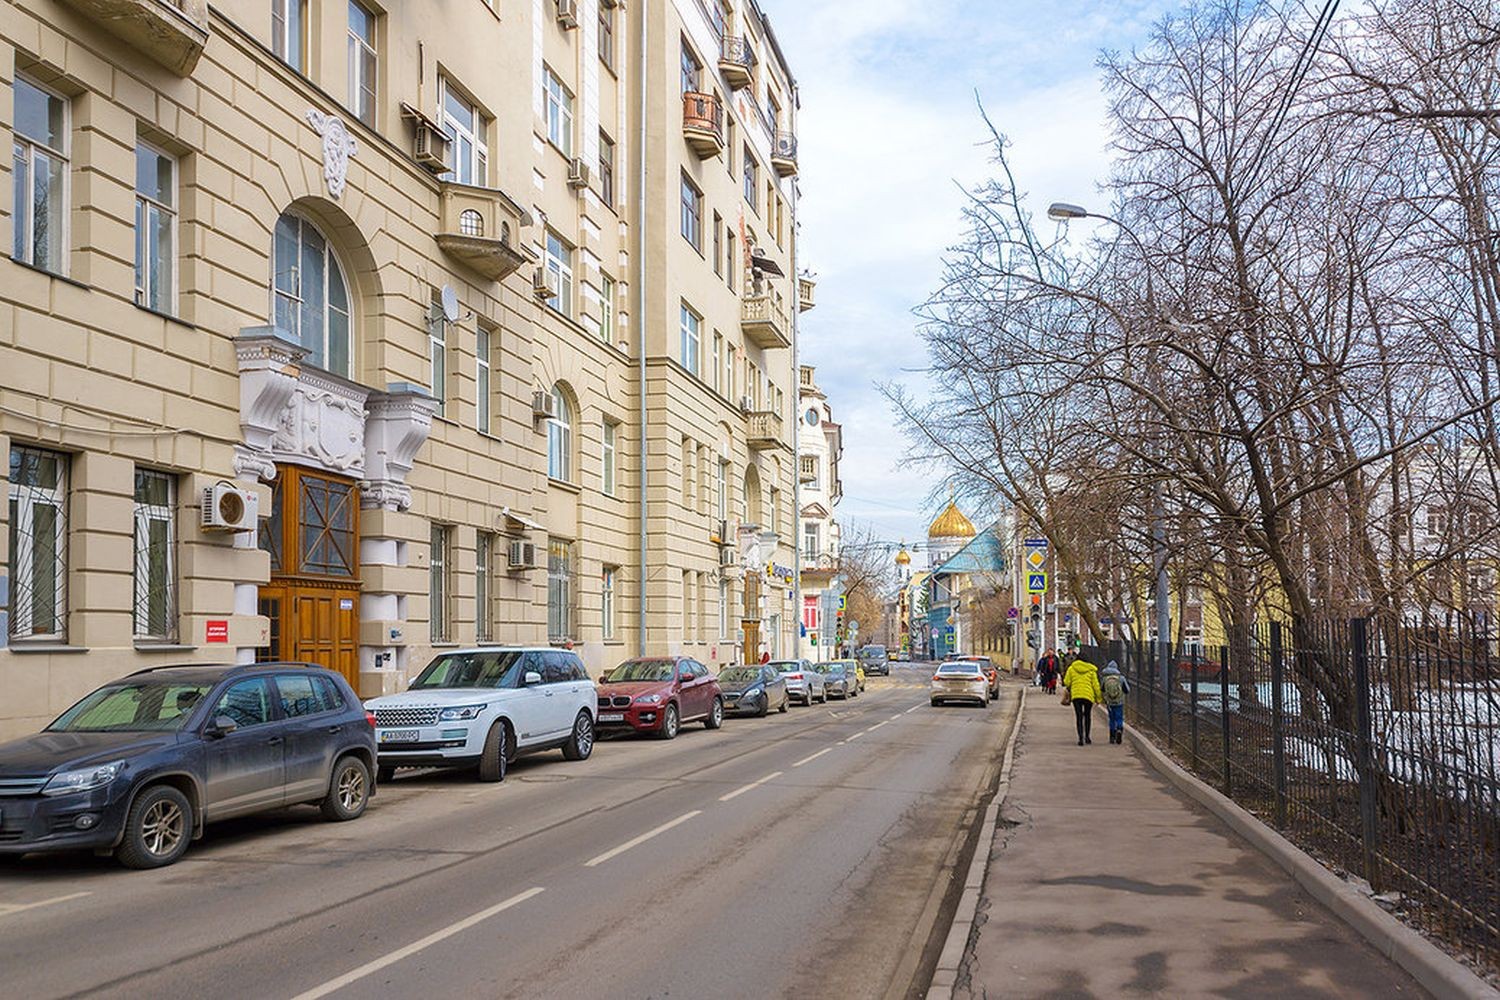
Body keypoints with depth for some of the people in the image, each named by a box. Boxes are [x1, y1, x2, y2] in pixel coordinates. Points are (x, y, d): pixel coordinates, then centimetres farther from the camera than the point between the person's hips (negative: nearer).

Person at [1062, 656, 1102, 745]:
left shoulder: (1071, 669, 4)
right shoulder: (1091, 670, 3)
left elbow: (1066, 682, 4)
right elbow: (1095, 685, 2)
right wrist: (1098, 698, 9)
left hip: (1076, 695, 0)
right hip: (1088, 696, 0)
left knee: (1079, 717, 4)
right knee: (1087, 716, 19)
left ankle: (1081, 737, -7)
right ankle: (1087, 736, 20)